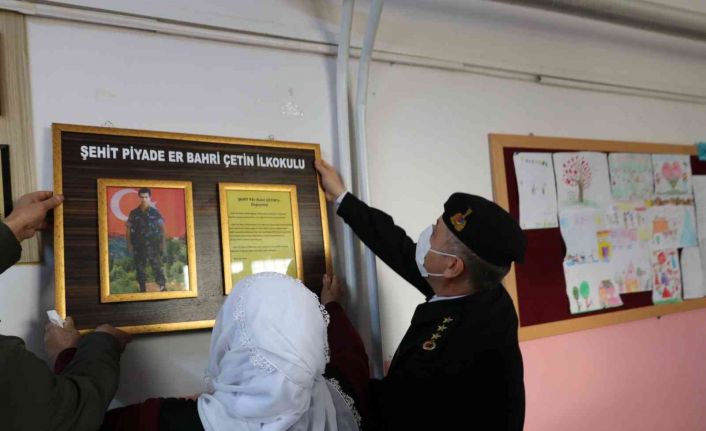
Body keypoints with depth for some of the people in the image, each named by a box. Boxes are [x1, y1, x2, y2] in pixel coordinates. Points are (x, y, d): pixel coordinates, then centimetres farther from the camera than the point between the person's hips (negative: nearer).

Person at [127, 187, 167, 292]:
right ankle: (142, 289, 19)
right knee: (139, 268, 8)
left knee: (157, 266, -10)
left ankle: (162, 287, -9)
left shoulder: (155, 212, 1)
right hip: (138, 246, 2)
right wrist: (129, 244, 1)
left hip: (153, 245, -2)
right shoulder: (134, 213, 5)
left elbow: (162, 228, 1)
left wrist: (163, 243, -6)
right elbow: (129, 229, 8)